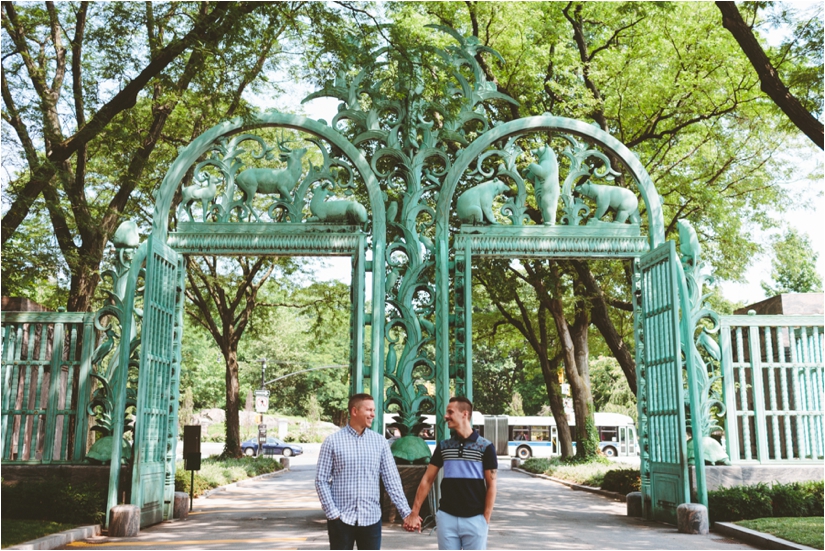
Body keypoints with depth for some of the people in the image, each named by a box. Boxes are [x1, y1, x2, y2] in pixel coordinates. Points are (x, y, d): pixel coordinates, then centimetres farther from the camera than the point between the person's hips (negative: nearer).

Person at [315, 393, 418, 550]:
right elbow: (321, 480, -3)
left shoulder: (380, 441, 3)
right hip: (341, 519, -2)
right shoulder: (332, 441, -4)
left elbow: (392, 479, 3)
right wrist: (332, 513, -10)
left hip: (371, 518, 2)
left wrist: (406, 512, -4)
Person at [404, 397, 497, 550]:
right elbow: (427, 480, 7)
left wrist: (486, 519, -8)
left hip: (475, 519, -3)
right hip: (447, 517, 3)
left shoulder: (485, 447, -4)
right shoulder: (443, 446, 6)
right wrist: (414, 513, 2)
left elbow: (491, 486, -2)